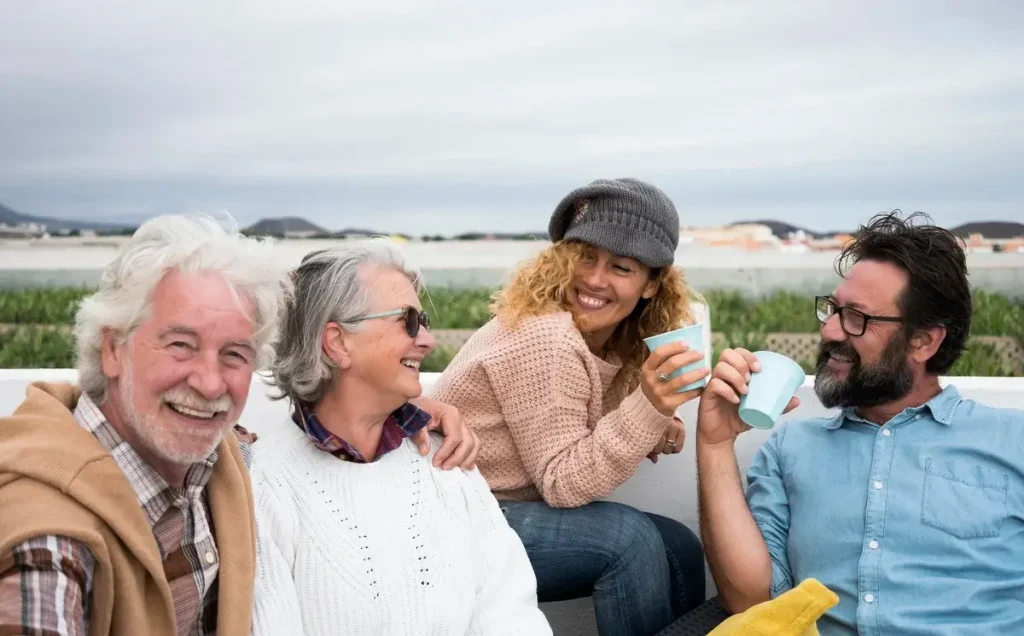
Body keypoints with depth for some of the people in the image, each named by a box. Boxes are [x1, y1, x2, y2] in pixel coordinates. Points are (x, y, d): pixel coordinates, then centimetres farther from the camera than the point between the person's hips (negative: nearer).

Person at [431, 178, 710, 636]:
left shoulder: (618, 344, 3)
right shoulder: (543, 338, -23)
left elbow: (581, 455, 7)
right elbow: (562, 483, -22)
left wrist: (654, 430, -11)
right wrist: (646, 408, -34)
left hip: (510, 509, 8)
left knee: (679, 547, -2)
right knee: (630, 539, -23)